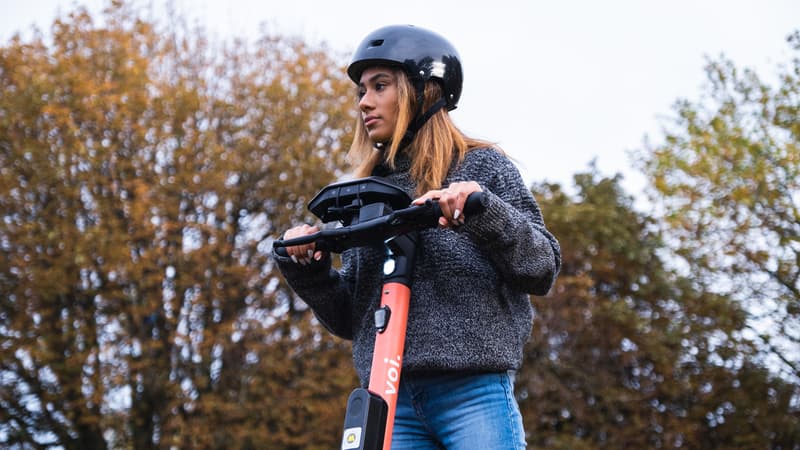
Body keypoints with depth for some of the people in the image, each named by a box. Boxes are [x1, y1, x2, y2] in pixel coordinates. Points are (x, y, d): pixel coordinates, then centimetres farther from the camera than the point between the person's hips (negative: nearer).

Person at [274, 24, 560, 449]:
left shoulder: (480, 166, 6)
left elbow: (542, 269, -3)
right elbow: (348, 318, 16)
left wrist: (482, 208, -18)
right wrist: (306, 267, -2)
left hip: (473, 390, -4)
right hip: (388, 399, 4)